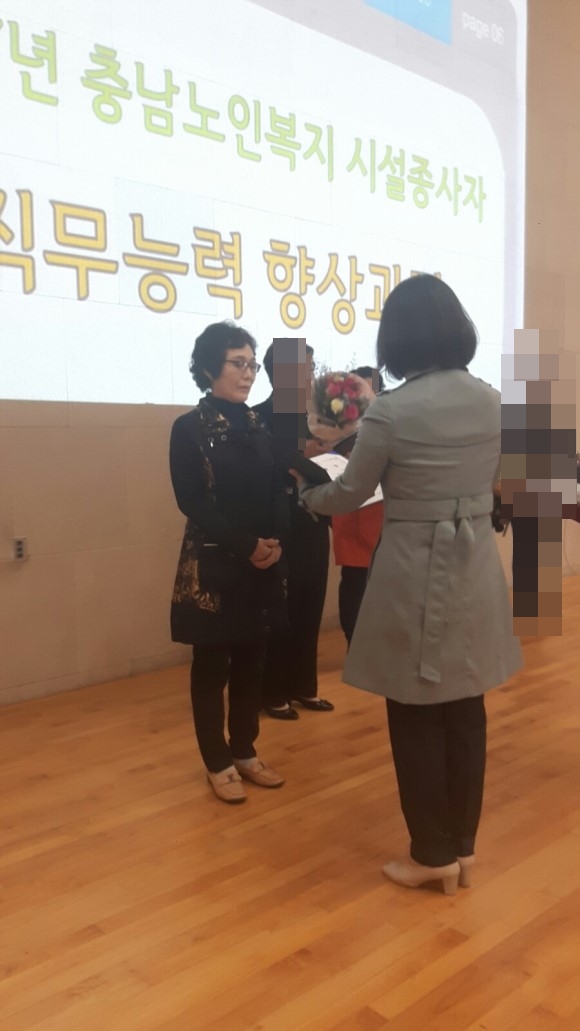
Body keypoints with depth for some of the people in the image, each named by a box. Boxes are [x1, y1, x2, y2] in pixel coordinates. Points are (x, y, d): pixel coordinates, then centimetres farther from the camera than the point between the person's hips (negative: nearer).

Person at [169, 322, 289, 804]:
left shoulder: (258, 429, 11)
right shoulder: (189, 429, -6)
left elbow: (278, 494, 8)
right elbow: (193, 501, -13)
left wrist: (276, 542, -10)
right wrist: (247, 546, -17)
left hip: (263, 565, 6)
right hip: (213, 565, -5)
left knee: (251, 663, 13)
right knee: (212, 666, 6)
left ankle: (245, 752, 27)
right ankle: (218, 763, 19)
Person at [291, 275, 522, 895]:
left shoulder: (391, 411, -14)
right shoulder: (490, 402, 2)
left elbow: (348, 496, -3)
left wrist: (307, 496, 17)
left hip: (416, 571, -5)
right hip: (476, 568, 6)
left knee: (416, 717, 8)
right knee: (464, 710, 15)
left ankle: (434, 855, 21)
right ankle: (462, 847, 28)